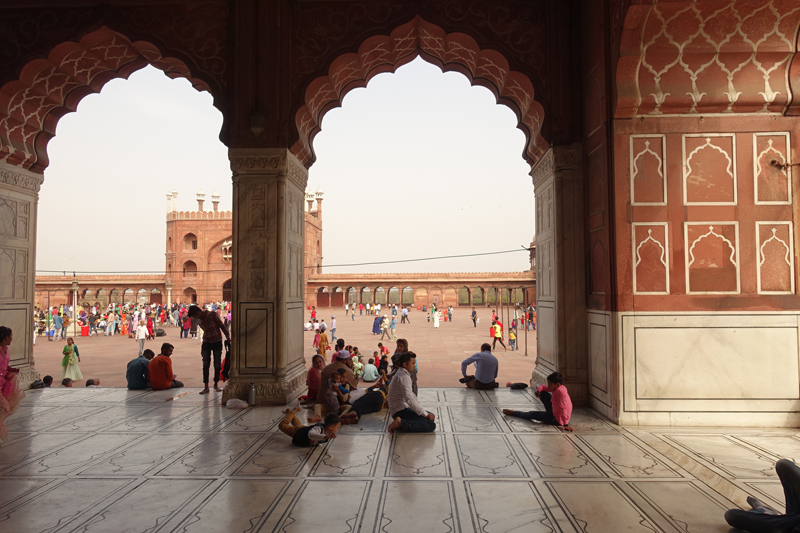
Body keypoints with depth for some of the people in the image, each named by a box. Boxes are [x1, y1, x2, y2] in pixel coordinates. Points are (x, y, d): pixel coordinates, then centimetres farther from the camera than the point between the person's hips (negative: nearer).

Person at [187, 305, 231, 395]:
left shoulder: (213, 315, -12)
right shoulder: (199, 320, 4)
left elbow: (222, 326, -8)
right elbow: (205, 330, 12)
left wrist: (228, 337, -10)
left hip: (217, 342, -4)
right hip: (207, 343, 4)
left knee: (217, 364, 3)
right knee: (206, 364, -3)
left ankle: (216, 384, 18)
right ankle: (206, 387, -1)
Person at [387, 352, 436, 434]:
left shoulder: (401, 373, 15)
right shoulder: (404, 376, -18)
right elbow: (409, 399, -25)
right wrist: (425, 414, -19)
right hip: (401, 411, -11)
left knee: (431, 416, 15)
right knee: (431, 425, -18)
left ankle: (400, 423, 4)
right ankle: (401, 423, -17)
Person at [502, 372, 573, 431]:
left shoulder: (559, 391, -29)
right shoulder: (557, 387, 1)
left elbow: (563, 408, -34)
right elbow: (542, 387, 13)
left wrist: (565, 425, -37)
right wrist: (538, 390, -12)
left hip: (557, 419, -9)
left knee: (533, 414, 9)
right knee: (543, 393, 13)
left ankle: (514, 413, 32)